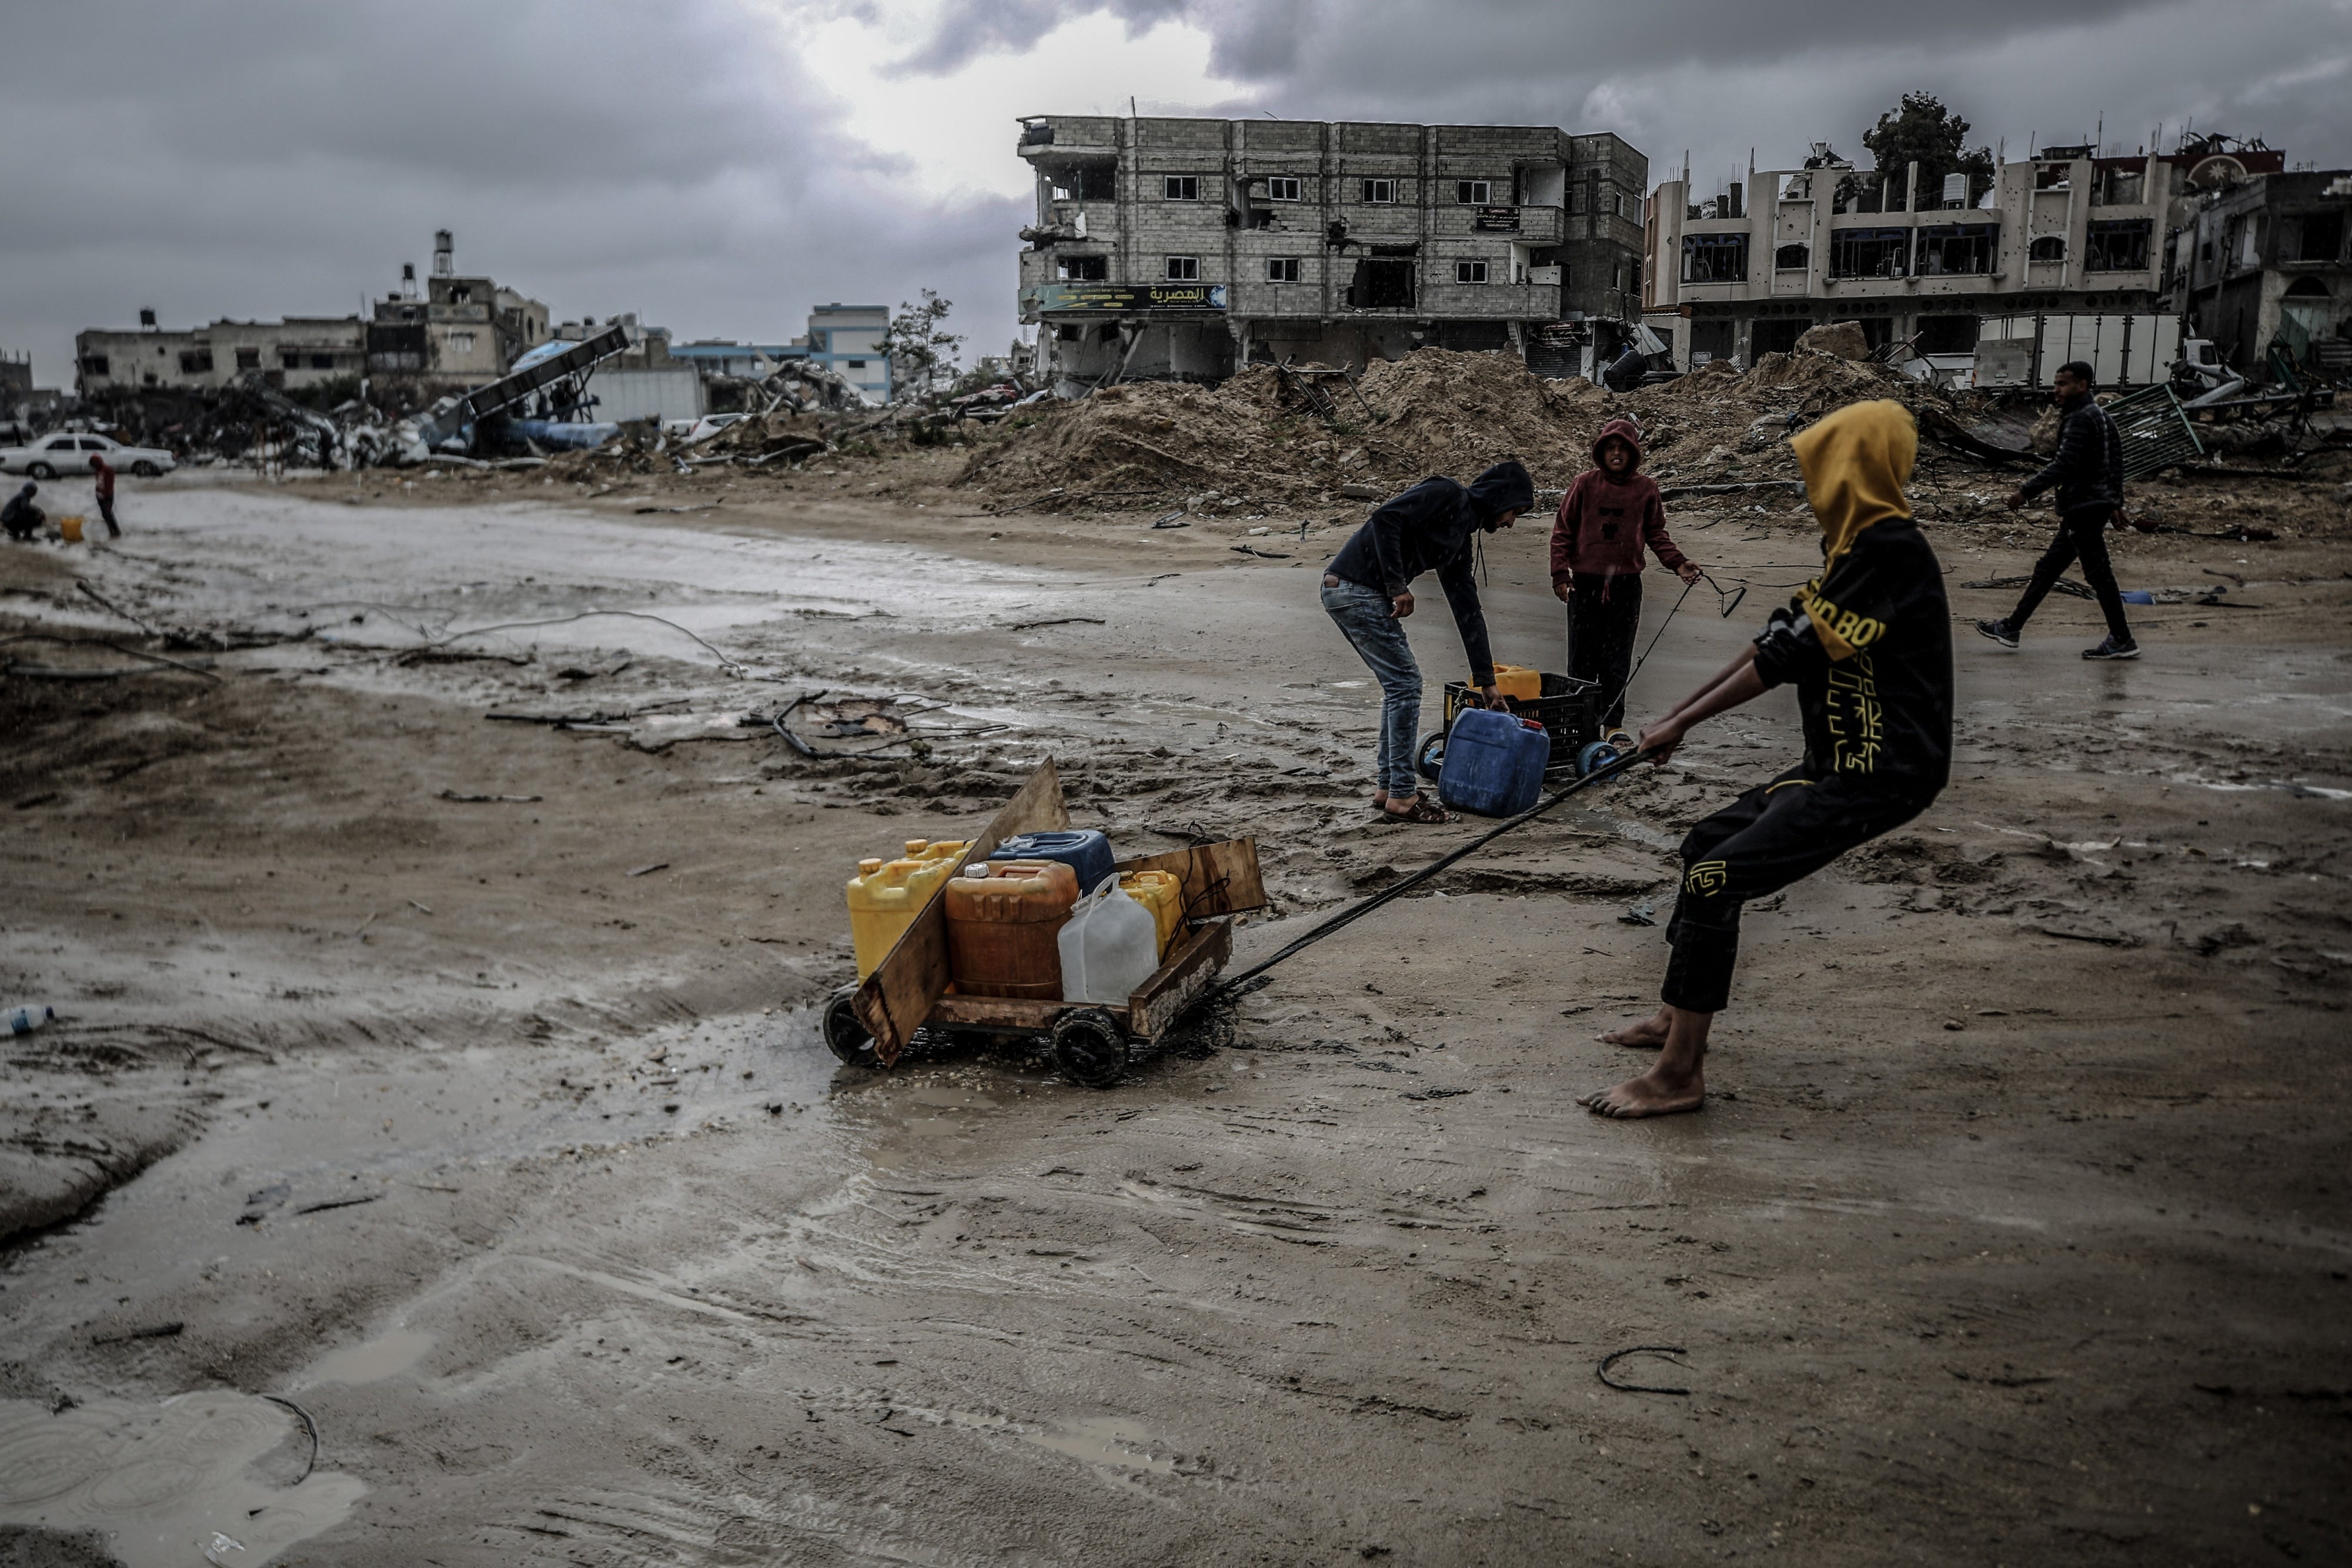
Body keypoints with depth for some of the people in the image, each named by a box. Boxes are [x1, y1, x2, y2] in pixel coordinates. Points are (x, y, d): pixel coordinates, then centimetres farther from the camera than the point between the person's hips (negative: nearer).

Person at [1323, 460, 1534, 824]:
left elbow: (1468, 610, 23)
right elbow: (1385, 519, -20)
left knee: (1399, 684, 16)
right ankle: (1401, 797, 0)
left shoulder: (1462, 536, 21)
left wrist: (1486, 680, 23)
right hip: (1356, 587, -10)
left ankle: (1388, 787, 23)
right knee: (1406, 684, -5)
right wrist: (1398, 586, -18)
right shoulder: (1447, 495, -6)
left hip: (1345, 591, 10)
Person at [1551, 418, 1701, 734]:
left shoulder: (1646, 488, 4)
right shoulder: (1586, 483, 1)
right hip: (1585, 582, -1)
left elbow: (1656, 533, 11)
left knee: (1618, 659, 6)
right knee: (1583, 656, 2)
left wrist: (1677, 563, -4)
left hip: (1626, 585, 1)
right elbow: (1563, 530, 3)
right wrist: (1560, 574, -5)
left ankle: (1613, 724, 15)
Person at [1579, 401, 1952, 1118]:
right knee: (1708, 845, 19)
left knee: (1716, 878, -18)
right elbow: (1777, 638, 15)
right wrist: (1678, 713, 11)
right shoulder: (1853, 547, 14)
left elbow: (1791, 653, -20)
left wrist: (1684, 723, -14)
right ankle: (1677, 1016, 33)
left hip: (1883, 770, -11)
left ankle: (1679, 1075, -11)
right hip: (1845, 759, 11)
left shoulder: (1891, 549, -18)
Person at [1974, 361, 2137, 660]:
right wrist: (2115, 500, 25)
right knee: (2047, 568, 12)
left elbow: (2064, 465, -23)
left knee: (2098, 574, -5)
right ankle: (2012, 627, 17)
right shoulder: (2101, 416, 16)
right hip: (2096, 504, 11)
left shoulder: (2082, 419, -15)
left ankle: (2122, 641, 0)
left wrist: (2027, 491, -19)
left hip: (2084, 508, -11)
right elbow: (2116, 458, 21)